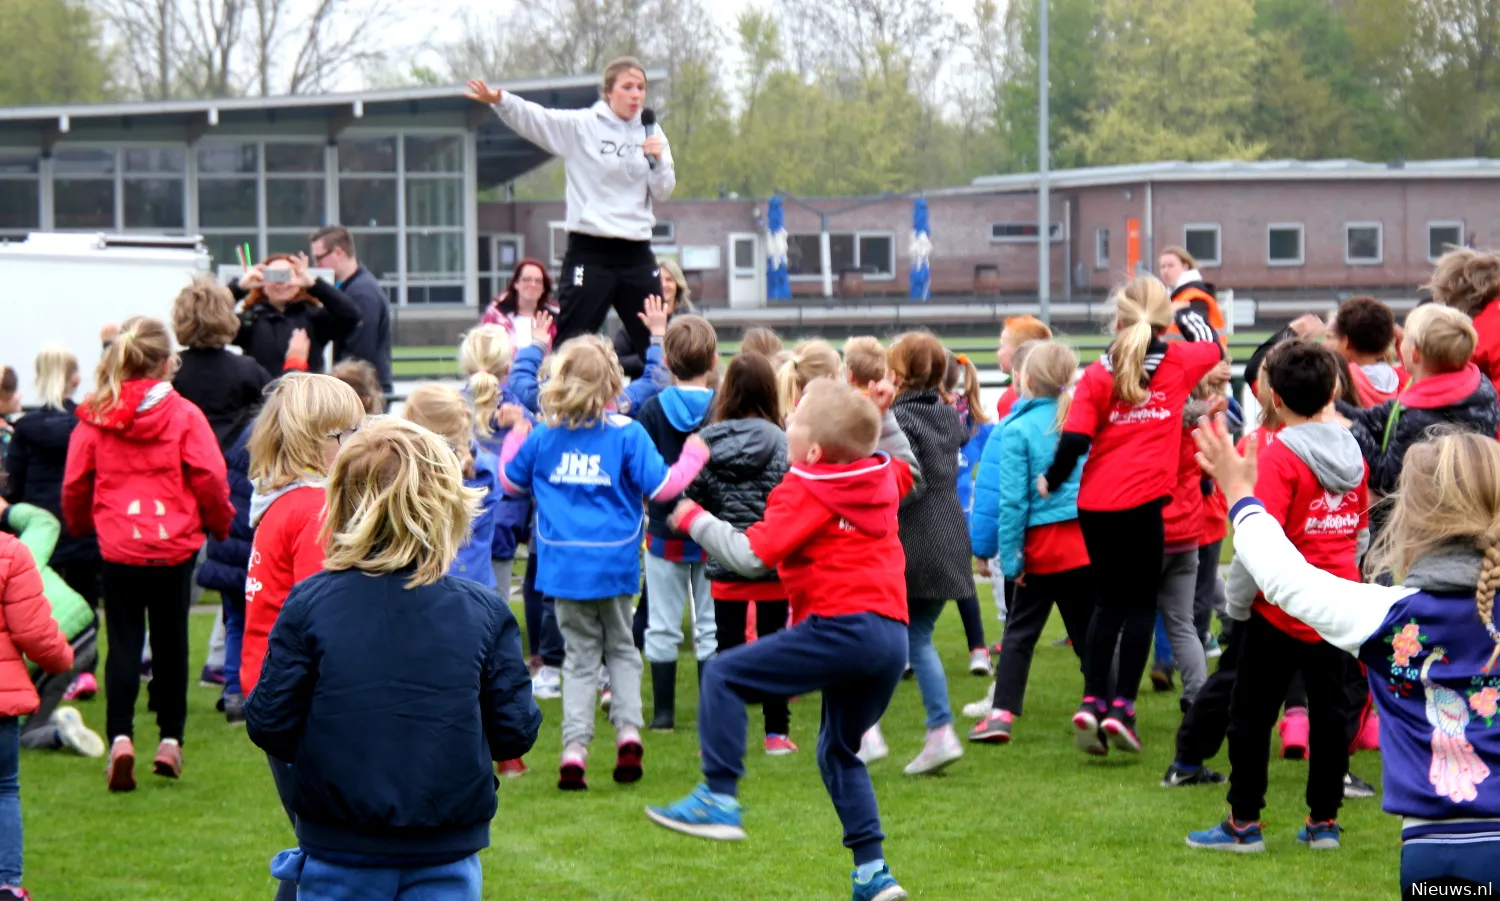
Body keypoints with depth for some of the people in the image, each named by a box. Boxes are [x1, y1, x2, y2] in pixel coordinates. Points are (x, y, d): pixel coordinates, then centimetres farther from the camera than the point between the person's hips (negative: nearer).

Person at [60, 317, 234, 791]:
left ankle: (120, 736, -15)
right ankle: (170, 739, 19)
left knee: (123, 643, 3)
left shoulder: (95, 417, -4)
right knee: (170, 641, 14)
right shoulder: (184, 415, -9)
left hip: (118, 548, 0)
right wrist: (221, 523, 10)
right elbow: (210, 478, -9)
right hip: (175, 544, 0)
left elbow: (74, 483, 1)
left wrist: (79, 524, 22)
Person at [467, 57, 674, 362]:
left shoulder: (650, 134, 8)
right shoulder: (581, 126, -4)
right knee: (570, 346, -3)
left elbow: (662, 193, 7)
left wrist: (658, 160, -12)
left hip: (636, 252, 4)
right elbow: (535, 119, -17)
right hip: (590, 250, -4)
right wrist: (500, 100, -35)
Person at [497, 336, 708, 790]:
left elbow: (512, 481, 13)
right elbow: (660, 487, -8)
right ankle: (628, 731, 0)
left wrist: (515, 439, 29)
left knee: (579, 655, 10)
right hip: (614, 562, -1)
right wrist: (692, 456, 6)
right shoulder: (627, 433, -9)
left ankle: (574, 748, -2)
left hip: (563, 563, 1)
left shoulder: (543, 435, 0)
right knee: (621, 648, 17)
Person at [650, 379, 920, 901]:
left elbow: (752, 555, -14)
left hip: (841, 627, -9)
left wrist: (696, 520, -1)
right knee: (839, 749, 24)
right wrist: (881, 416, 37)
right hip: (893, 632, 9)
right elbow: (907, 465, 40)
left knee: (724, 677, -3)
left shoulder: (802, 494, -6)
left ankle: (719, 799, -8)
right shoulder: (881, 476, 16)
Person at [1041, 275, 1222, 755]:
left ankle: (1093, 701, 7)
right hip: (1142, 500, -2)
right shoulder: (1179, 362, 3)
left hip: (1095, 503, 2)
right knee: (1141, 603, 7)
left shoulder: (1098, 374, 2)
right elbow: (1215, 347, 25)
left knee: (1110, 599, 16)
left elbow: (1074, 439, -6)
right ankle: (1122, 705, -1)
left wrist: (1052, 480, 10)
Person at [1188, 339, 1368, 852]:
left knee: (1252, 714, 5)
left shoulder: (1279, 457, -16)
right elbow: (1362, 533, 13)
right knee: (1330, 711, 12)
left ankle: (1244, 823, 9)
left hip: (1281, 610, -6)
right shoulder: (1352, 454, 4)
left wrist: (1237, 602, -10)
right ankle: (1324, 821, 16)